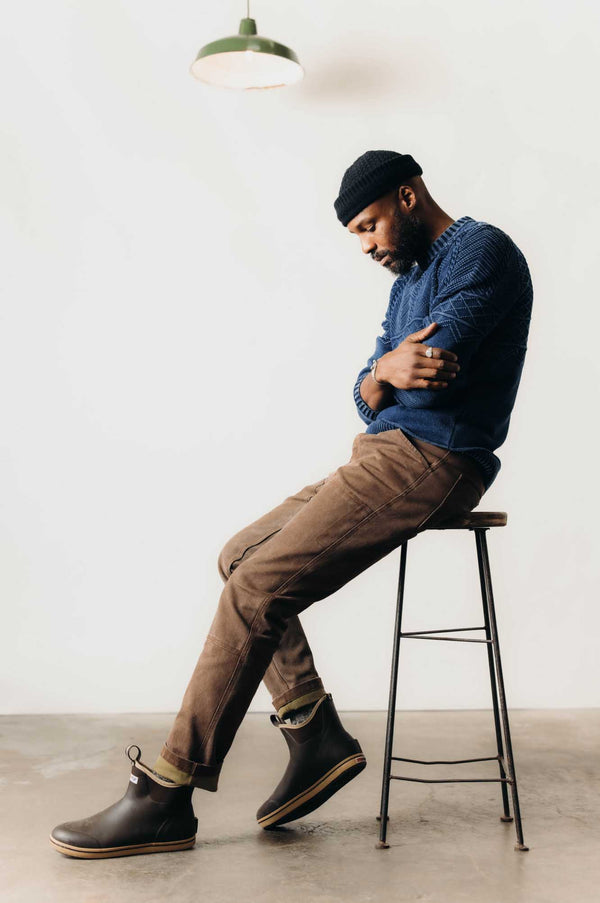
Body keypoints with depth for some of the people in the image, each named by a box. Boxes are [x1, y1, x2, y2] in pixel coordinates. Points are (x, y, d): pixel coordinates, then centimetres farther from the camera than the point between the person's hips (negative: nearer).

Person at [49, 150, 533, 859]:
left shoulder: (480, 250, -6)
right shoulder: (409, 280, 24)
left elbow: (435, 370, -20)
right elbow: (367, 397, 14)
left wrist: (386, 367, 3)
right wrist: (385, 373, -10)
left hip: (430, 461, -10)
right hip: (386, 453, 11)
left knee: (258, 587, -17)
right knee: (241, 556, 9)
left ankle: (166, 798, -11)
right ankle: (315, 736, 3)